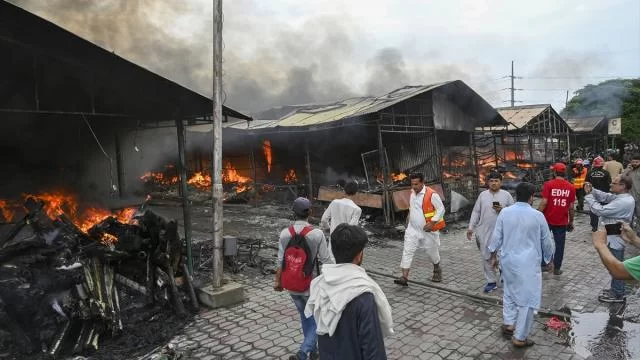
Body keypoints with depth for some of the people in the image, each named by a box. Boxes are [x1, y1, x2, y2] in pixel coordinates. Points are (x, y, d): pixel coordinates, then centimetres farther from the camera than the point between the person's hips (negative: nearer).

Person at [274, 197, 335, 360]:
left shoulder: (285, 233, -9)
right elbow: (327, 261, -15)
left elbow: (280, 261, -3)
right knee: (317, 320, 15)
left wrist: (278, 281, 12)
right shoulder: (317, 234, -18)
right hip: (311, 285, -4)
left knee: (305, 318, 24)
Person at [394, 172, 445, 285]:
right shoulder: (412, 193, 3)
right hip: (413, 229, 5)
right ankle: (404, 277, -6)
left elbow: (441, 209, -15)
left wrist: (432, 223, -21)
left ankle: (437, 270, 43)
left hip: (428, 230, -5)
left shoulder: (431, 194, -18)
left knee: (432, 251, 14)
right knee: (407, 251, -5)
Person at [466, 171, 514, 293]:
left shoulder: (506, 195, 1)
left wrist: (503, 210, -16)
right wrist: (471, 227, 3)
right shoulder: (483, 195, 7)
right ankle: (491, 281, 18)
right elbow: (476, 212, 8)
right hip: (484, 232, 2)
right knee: (486, 257, 5)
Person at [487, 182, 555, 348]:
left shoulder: (504, 212, -3)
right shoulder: (538, 215, -10)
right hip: (528, 263, -4)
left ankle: (508, 324, 30)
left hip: (508, 260, 4)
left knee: (510, 291, 24)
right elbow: (546, 241, 2)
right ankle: (520, 337, 13)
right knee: (527, 298, 6)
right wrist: (549, 259, 18)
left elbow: (497, 237, 2)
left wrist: (493, 255, 16)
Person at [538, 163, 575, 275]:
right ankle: (557, 268, 17)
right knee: (559, 244, 10)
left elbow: (544, 202, -15)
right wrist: (571, 221, 12)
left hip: (547, 219, -2)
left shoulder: (548, 184, -11)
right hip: (562, 221, 2)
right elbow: (571, 207, 1)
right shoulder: (571, 187, -1)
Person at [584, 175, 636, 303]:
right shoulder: (623, 197, 4)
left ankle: (617, 295, 16)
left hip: (615, 238, -10)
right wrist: (592, 190, -8)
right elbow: (605, 197, 10)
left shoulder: (623, 202, -27)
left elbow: (600, 210, -28)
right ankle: (616, 289, 35)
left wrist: (589, 196, -19)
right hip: (616, 236, 10)